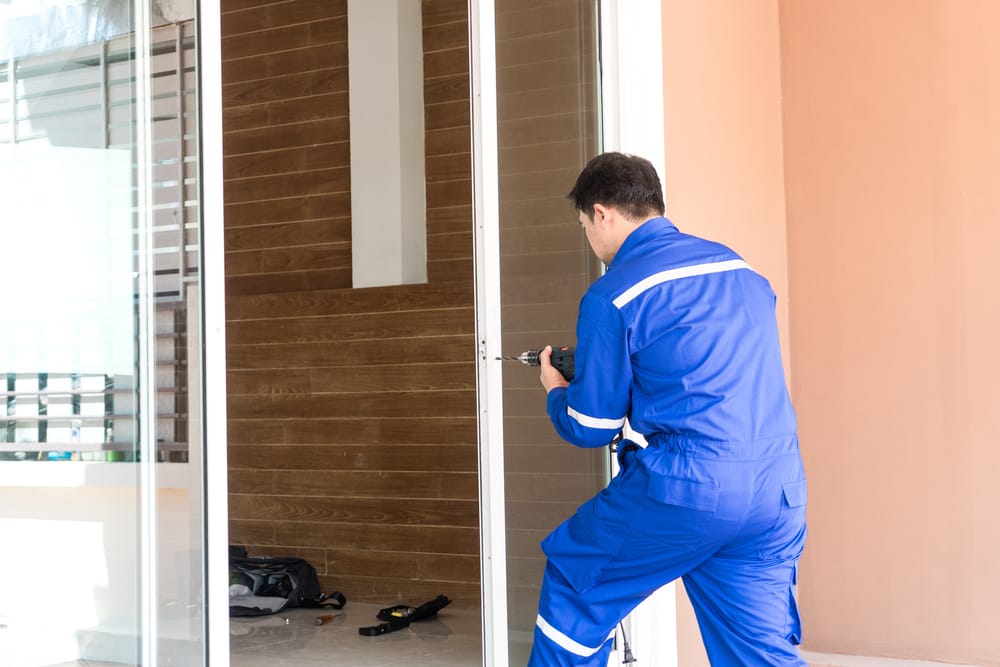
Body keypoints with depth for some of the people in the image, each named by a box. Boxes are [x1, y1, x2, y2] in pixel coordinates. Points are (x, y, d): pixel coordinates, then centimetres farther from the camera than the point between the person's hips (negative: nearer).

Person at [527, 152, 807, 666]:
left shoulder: (612, 295, -5)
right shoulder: (741, 268, 14)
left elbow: (590, 429, 0)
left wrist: (556, 391, 23)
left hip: (684, 492, -6)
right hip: (778, 492, 6)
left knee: (574, 585, 17)